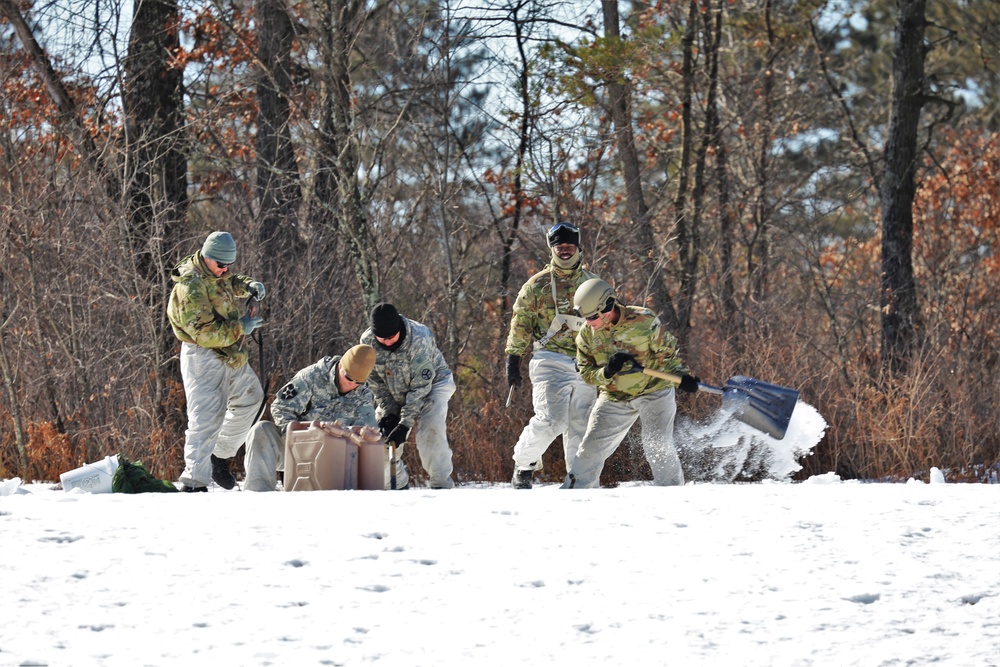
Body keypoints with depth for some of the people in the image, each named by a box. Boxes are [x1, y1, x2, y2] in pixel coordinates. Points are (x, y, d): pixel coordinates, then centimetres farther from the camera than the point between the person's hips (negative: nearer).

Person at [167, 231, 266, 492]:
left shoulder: (217, 272, 4)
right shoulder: (190, 287, -24)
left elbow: (230, 284, 28)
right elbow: (204, 332, -28)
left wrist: (247, 286, 6)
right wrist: (240, 328, -24)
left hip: (230, 356, 10)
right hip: (203, 357, -10)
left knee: (250, 398, 23)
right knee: (207, 417, -16)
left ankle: (219, 456, 34)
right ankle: (194, 483, -16)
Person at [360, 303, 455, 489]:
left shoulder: (419, 339, -35)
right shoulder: (367, 341, -21)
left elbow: (420, 386, -32)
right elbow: (376, 381, -9)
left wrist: (405, 423, -34)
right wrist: (388, 412, -18)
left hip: (433, 384, -5)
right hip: (395, 393, 5)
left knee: (429, 434, -24)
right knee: (383, 433, -5)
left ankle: (441, 485, -15)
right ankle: (398, 486, 10)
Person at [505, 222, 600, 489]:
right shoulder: (537, 285, 4)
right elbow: (520, 324, 8)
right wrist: (512, 361, 4)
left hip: (584, 363, 3)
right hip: (550, 360, -3)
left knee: (581, 425, 2)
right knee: (551, 419, -17)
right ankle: (523, 466, 3)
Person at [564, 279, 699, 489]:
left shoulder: (643, 321, -19)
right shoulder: (587, 336, -6)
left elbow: (667, 352, -8)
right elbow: (587, 373, -4)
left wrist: (681, 376, -21)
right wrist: (607, 372, -24)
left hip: (654, 390, -4)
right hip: (615, 398, 4)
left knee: (657, 445, -16)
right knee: (591, 448, 3)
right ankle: (575, 489, 20)